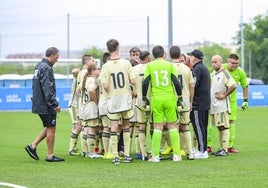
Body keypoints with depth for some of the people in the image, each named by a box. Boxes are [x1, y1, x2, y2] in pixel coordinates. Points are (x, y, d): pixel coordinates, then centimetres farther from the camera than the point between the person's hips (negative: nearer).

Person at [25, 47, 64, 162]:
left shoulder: (39, 66, 14)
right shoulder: (46, 68, -17)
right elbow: (47, 89, -22)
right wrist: (55, 104, -19)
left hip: (38, 104, 10)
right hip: (46, 105, -10)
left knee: (49, 127, 18)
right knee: (51, 129, -2)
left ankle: (33, 146, 13)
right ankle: (50, 156, 2)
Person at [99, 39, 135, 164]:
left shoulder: (106, 66, -8)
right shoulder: (126, 63, -7)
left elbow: (105, 86, -12)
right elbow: (133, 81, -10)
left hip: (113, 99, 0)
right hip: (126, 98, 1)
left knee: (114, 128, 3)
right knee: (126, 126, 13)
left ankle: (115, 156, 1)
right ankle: (127, 155, 13)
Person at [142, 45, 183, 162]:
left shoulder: (149, 66, 2)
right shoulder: (169, 65, 2)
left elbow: (145, 83, -5)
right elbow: (176, 83, -3)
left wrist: (144, 98, 6)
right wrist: (179, 98, 6)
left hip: (156, 99, 0)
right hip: (170, 98, 0)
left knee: (157, 127, 4)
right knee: (172, 126, 7)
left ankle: (155, 156, 1)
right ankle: (176, 155, 6)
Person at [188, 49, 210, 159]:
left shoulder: (197, 69, -13)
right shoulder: (204, 68, 18)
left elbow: (193, 85, -19)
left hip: (198, 104, -10)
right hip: (205, 103, 10)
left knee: (198, 127, -7)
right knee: (202, 127, 14)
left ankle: (202, 151, -7)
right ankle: (202, 149, 20)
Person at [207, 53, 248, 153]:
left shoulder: (240, 72, -6)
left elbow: (245, 87, 7)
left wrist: (246, 100, 5)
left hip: (231, 100, 3)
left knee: (231, 122, 4)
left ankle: (230, 146, 12)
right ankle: (208, 146, -1)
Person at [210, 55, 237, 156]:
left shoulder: (224, 73, -9)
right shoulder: (213, 75, 18)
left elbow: (233, 85, -23)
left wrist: (224, 95, -16)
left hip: (222, 106, -9)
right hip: (214, 106, 9)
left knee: (224, 127, -9)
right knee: (219, 128, 11)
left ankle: (225, 149, -10)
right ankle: (222, 148, 16)